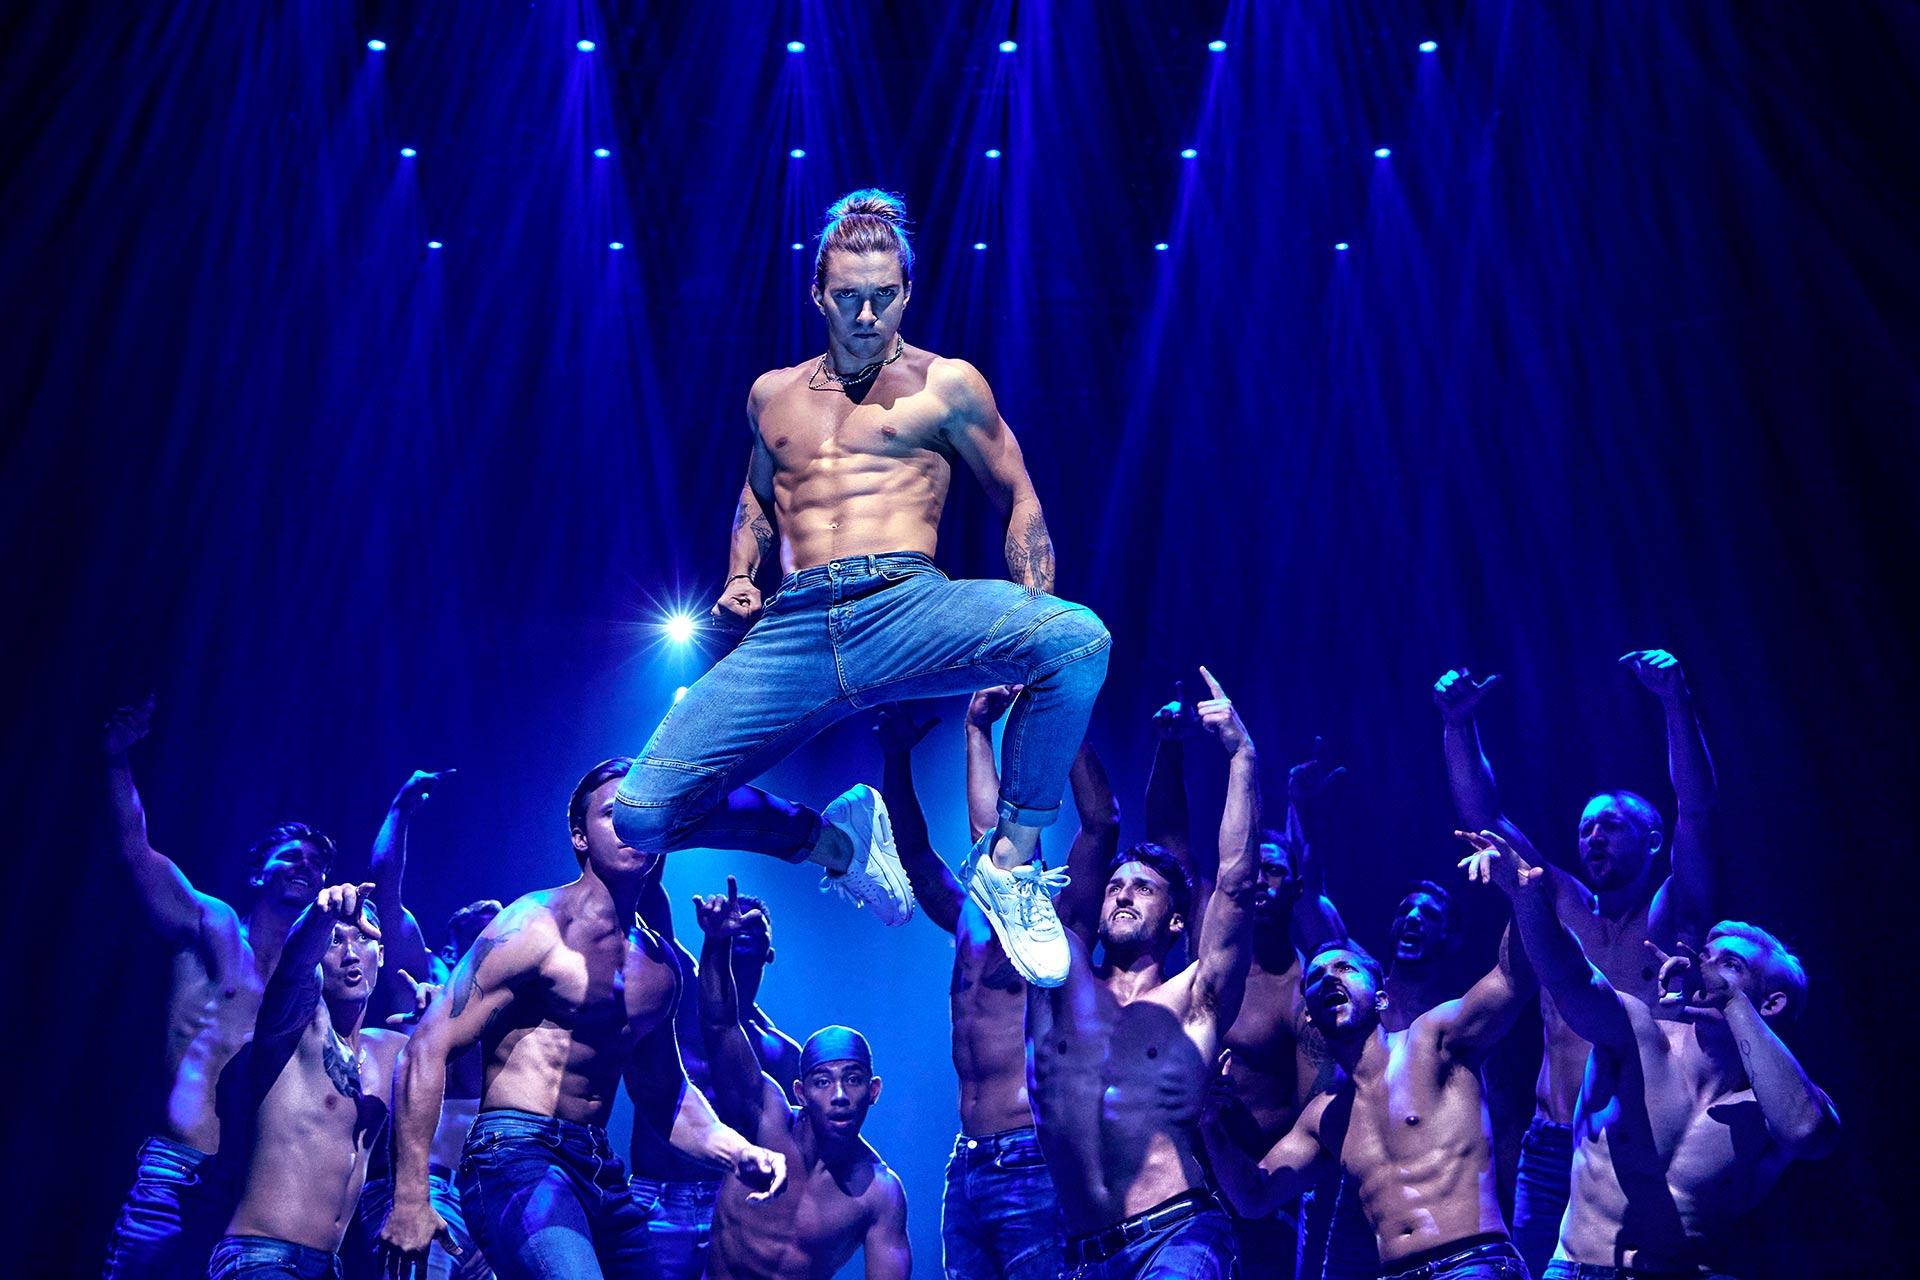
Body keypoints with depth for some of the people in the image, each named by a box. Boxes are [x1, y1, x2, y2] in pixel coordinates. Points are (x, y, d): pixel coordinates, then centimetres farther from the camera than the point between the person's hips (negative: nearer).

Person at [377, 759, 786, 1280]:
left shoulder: (661, 965, 13)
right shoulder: (535, 926, -9)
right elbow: (428, 1047, -11)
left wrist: (735, 1149, 7)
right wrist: (411, 1198, -15)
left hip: (602, 1175, 7)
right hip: (517, 1158, -7)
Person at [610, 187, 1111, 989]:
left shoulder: (947, 384, 12)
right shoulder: (772, 395, 23)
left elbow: (1019, 500, 14)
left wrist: (1030, 631, 2)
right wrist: (738, 580, 17)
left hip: (909, 607, -3)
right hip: (793, 631, 3)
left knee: (1079, 639, -35)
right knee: (639, 816, -10)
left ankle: (1010, 860, -15)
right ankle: (833, 840, 16)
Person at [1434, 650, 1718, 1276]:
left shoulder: (1672, 914, 3)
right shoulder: (1562, 909, 11)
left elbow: (1696, 809, -11)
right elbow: (1482, 818, 6)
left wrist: (1676, 700, -21)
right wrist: (1458, 724, -3)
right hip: (1556, 1147, 3)